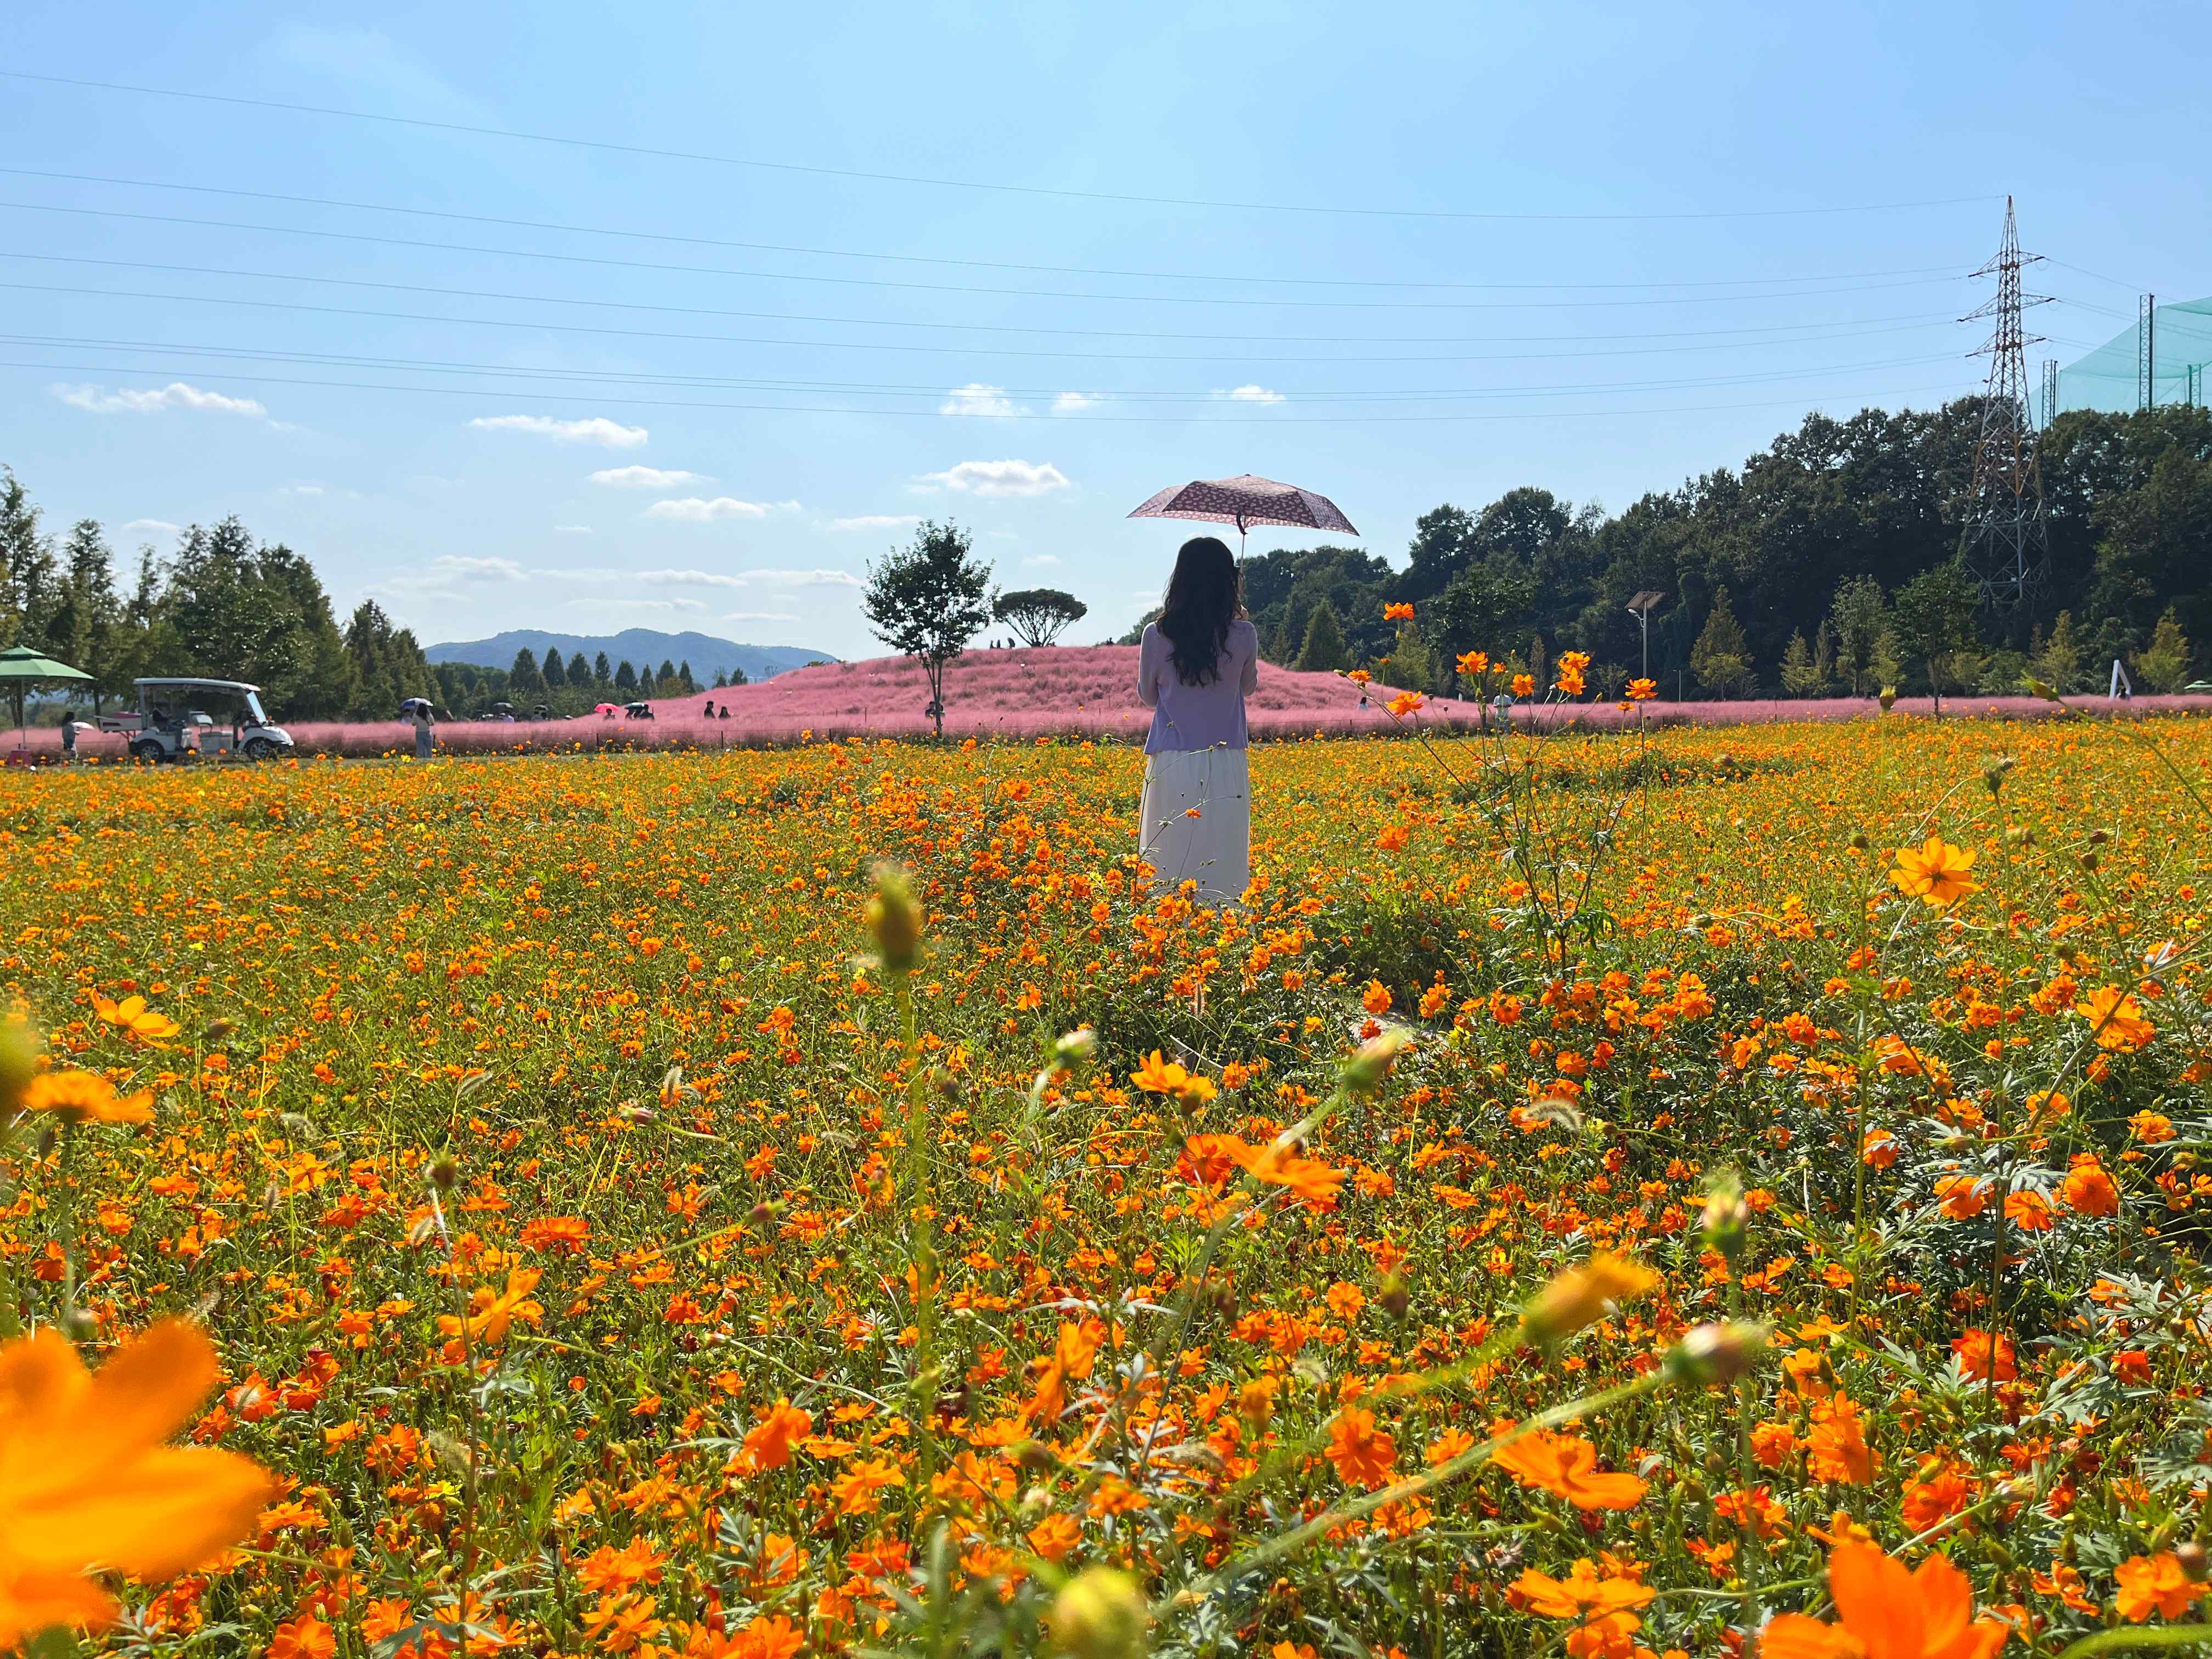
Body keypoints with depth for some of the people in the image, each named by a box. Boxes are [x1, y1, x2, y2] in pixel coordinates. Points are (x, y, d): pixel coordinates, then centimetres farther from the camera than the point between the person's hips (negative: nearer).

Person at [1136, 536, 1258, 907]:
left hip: (1171, 768, -1)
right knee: (1223, 870, 6)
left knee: (1168, 873, 4)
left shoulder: (1156, 636, -6)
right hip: (1227, 768, 1)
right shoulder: (1244, 636, -5)